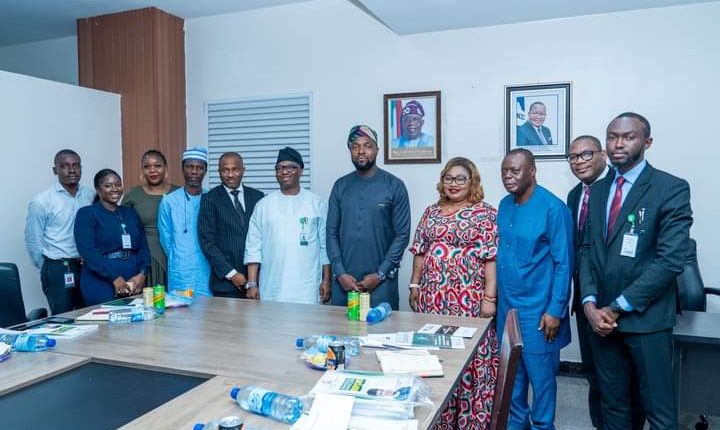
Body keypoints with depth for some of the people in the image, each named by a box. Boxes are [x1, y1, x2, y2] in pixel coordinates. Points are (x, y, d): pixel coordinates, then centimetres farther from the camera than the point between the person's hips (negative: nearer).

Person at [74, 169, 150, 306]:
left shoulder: (130, 213, 14)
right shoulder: (86, 214, -1)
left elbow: (143, 246, 10)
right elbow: (88, 251, -12)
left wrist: (142, 274, -7)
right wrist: (115, 278, -17)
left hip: (135, 283, 4)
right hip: (102, 285, -4)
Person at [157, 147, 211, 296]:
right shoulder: (169, 201, -2)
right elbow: (166, 239, 6)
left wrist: (204, 260, 3)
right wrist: (179, 260, 10)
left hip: (207, 271, 1)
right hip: (180, 274, -1)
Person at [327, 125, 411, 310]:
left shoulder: (394, 186, -2)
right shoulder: (340, 186, 6)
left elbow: (402, 235, -5)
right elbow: (331, 233, 5)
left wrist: (380, 274, -10)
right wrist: (340, 273, -5)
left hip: (381, 282, -2)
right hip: (344, 281, 3)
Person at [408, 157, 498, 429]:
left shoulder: (485, 213, -3)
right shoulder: (431, 212, 12)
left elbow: (491, 258, -9)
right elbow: (420, 252, 14)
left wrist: (489, 297, -14)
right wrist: (415, 286, 10)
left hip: (469, 299, -4)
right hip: (433, 297, 5)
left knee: (471, 358, 1)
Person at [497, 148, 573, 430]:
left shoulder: (553, 208, -15)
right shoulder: (504, 205, 5)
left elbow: (563, 263, -14)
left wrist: (555, 310, -15)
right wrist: (496, 297, 11)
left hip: (537, 309, -6)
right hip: (506, 305, 6)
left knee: (540, 374, 9)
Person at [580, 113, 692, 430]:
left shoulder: (672, 189, -8)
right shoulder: (598, 190, 10)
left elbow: (670, 260, -15)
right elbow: (587, 250, 9)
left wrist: (619, 307, -14)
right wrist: (590, 303, -5)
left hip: (646, 318, -4)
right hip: (601, 315, 5)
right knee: (612, 402, 16)